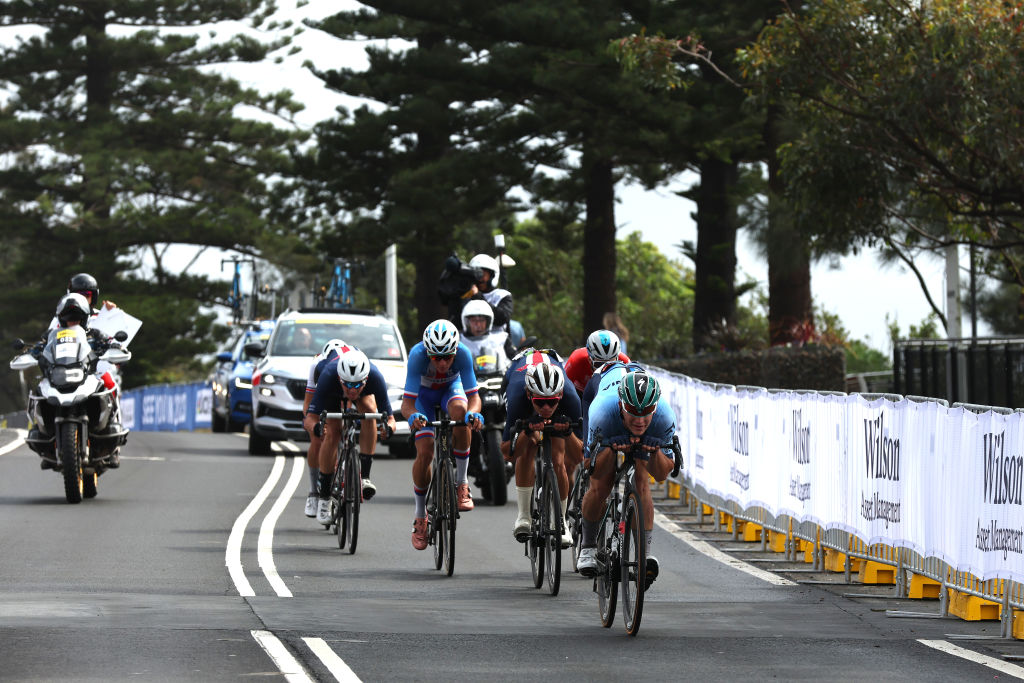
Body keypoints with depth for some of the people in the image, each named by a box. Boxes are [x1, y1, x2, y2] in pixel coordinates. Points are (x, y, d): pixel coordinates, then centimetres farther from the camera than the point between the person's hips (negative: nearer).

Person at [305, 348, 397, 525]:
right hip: (333, 396, -1)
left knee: (370, 410, -31)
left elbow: (389, 417, -35)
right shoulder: (328, 376, -43)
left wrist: (389, 425, -58)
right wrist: (315, 427, -65)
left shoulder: (375, 377, -40)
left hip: (364, 395, 1)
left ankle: (364, 476, -27)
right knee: (332, 434, -21)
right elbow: (310, 418, -42)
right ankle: (324, 496, -4)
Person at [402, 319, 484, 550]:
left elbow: (473, 395, -33)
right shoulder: (418, 355, -37)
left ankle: (462, 483, -21)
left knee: (460, 411, -36)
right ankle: (420, 517, 6)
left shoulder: (462, 354, -34)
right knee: (425, 453, -16)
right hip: (423, 392, 0)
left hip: (451, 388, 1)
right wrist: (413, 416, -61)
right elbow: (407, 403, -38)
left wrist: (473, 412, -56)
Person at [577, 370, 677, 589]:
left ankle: (645, 552, -18)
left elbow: (662, 475, -28)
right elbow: (595, 471, -32)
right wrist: (611, 448, -53)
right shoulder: (603, 413, -43)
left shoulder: (664, 418, -38)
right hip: (609, 434, -1)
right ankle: (588, 546, 7)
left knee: (641, 483, -19)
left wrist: (655, 451, -49)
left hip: (643, 440, 1)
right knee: (600, 487, -15)